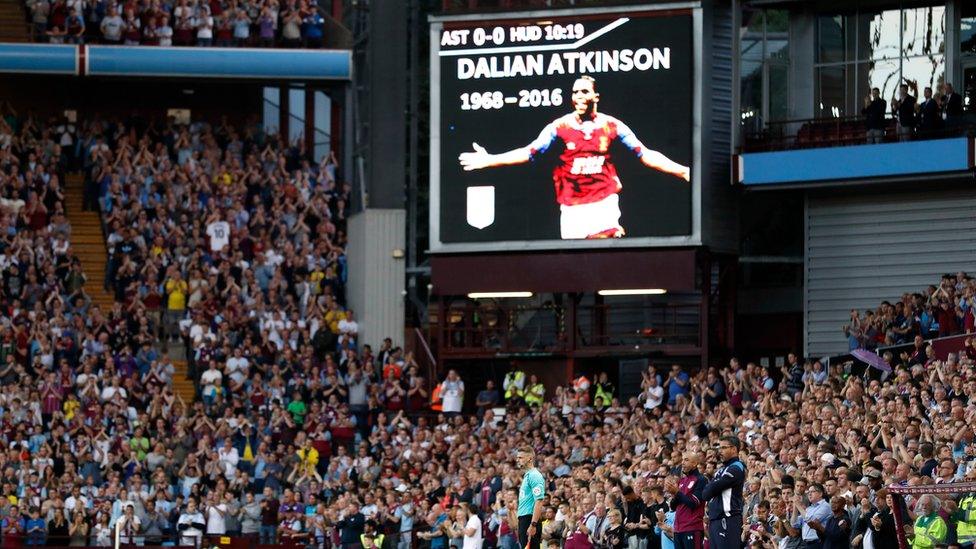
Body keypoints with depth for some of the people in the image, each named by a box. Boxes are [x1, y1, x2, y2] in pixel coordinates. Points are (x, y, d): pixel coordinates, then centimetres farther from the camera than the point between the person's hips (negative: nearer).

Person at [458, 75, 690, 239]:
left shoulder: (612, 126, 2)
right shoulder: (560, 127, 3)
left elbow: (645, 154, 6)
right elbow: (528, 153, 5)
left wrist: (682, 170, -1)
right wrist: (488, 160, -2)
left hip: (604, 201, -1)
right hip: (571, 208, 1)